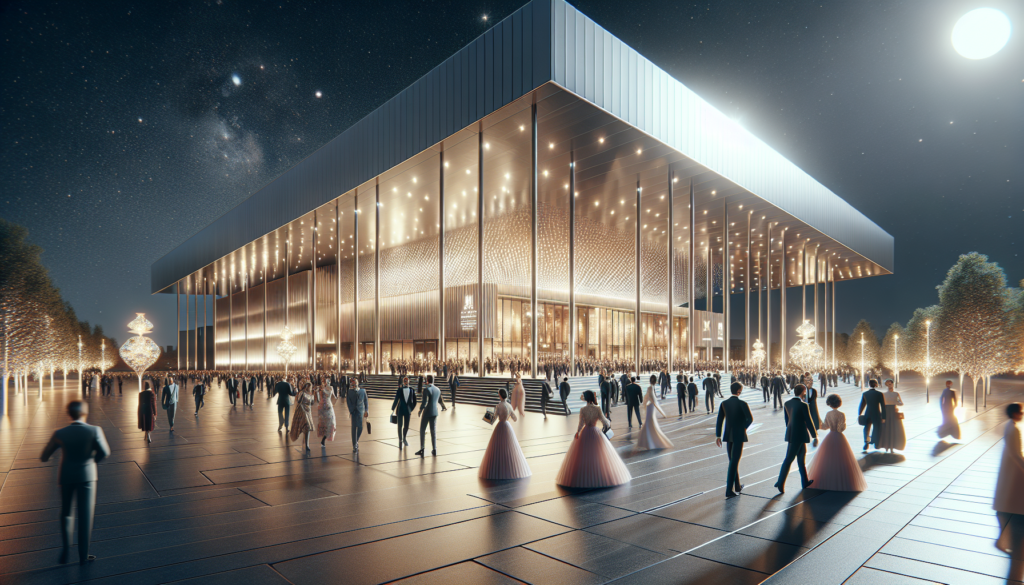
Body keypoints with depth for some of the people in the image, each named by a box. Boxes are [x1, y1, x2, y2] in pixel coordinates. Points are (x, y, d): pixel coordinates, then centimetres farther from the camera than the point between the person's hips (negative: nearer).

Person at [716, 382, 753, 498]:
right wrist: (744, 427, 8)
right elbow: (750, 419, -12)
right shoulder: (743, 404, -13)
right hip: (739, 436, -4)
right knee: (734, 463, -3)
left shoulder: (723, 403, -1)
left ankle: (737, 486, 31)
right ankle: (729, 490, -5)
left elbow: (719, 420, -1)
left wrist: (718, 436, 2)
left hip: (728, 436, 4)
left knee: (733, 461, 18)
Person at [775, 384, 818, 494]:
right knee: (789, 458, -2)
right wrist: (815, 436, -2)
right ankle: (781, 482, -2)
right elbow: (809, 422, -12)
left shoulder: (787, 404, 4)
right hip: (799, 435, -7)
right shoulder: (803, 405, -17)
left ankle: (805, 482, 27)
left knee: (801, 457, 18)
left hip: (791, 433, 7)